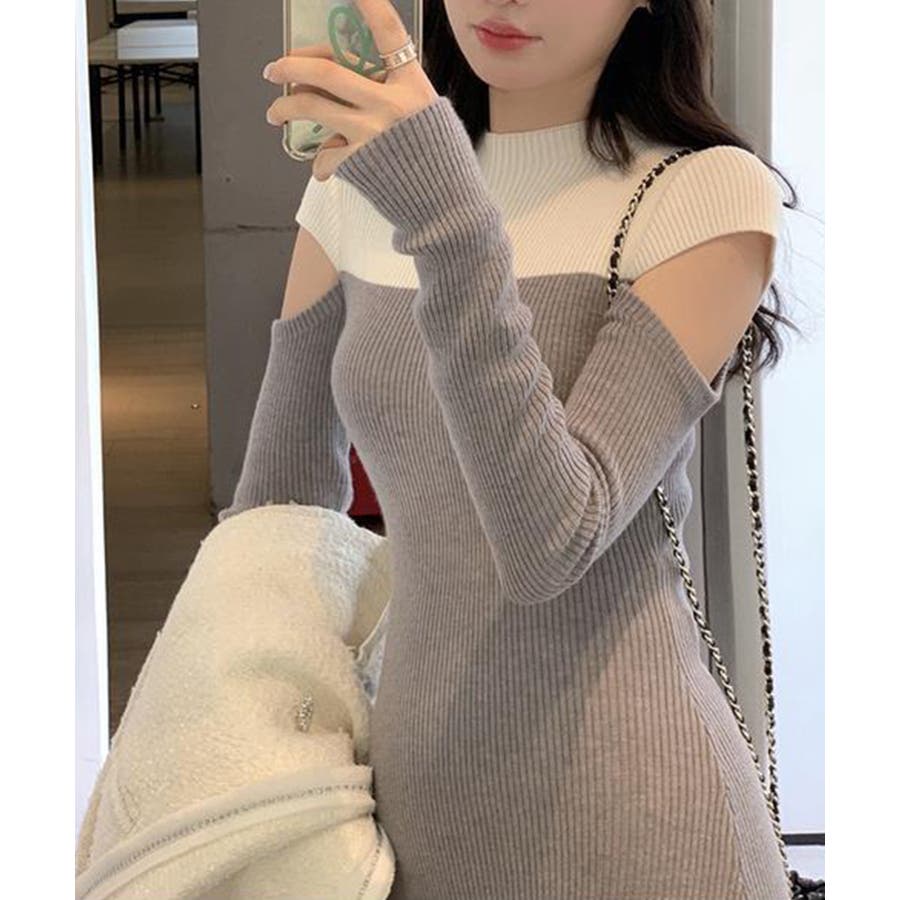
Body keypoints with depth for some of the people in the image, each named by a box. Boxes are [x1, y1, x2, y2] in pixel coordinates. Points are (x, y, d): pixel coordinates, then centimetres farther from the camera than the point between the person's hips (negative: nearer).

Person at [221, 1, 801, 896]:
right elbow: (280, 499, 12)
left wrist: (448, 217, -28)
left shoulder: (711, 197, -10)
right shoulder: (358, 188, 5)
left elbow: (549, 541, -20)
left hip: (629, 825, -4)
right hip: (422, 808, 5)